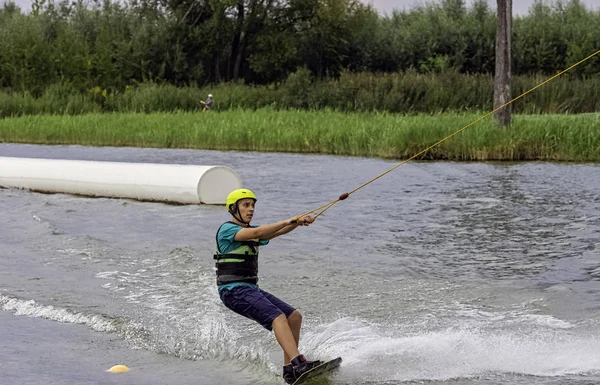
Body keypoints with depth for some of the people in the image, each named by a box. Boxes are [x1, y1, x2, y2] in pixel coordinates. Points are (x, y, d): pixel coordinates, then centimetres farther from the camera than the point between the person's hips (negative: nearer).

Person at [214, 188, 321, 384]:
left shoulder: (251, 232, 19)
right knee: (278, 317, -26)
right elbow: (257, 233, -24)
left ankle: (289, 369, 5)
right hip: (234, 290, -9)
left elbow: (276, 232, 3)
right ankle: (298, 363, -39)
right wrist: (289, 221, -26)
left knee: (294, 316, 5)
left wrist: (297, 222, -16)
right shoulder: (227, 230, -8)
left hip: (251, 289, 9)